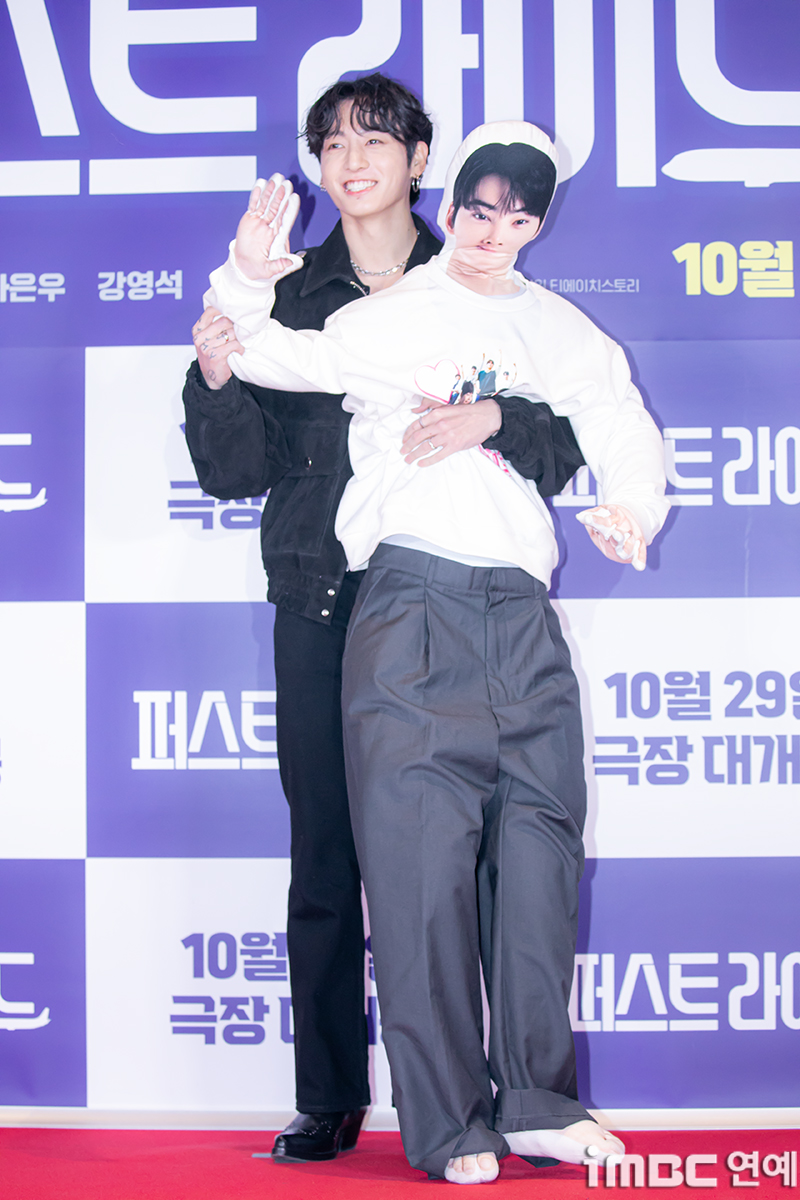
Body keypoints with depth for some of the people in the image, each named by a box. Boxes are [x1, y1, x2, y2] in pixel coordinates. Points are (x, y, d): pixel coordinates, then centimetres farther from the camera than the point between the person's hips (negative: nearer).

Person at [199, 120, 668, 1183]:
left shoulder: (564, 334, 19)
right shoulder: (386, 318, 10)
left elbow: (624, 431, 11)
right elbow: (275, 359, 0)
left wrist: (633, 511, -11)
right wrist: (247, 278, -20)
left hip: (523, 614, 4)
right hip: (412, 606, -3)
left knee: (539, 844, 3)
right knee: (426, 851, -6)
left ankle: (536, 1102, 15)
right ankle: (448, 1124, 3)